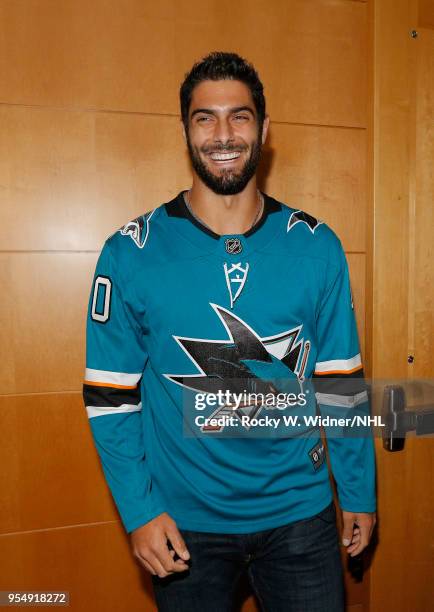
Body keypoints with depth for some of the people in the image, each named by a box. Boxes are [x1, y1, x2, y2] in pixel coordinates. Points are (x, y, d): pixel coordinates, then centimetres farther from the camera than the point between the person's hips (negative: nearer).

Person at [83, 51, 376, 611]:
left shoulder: (316, 247, -5)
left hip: (299, 514, 2)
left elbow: (340, 382, 1)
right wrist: (138, 511, -11)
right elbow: (110, 395, -6)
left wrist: (358, 493, 4)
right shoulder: (131, 253, -10)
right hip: (184, 522, -1)